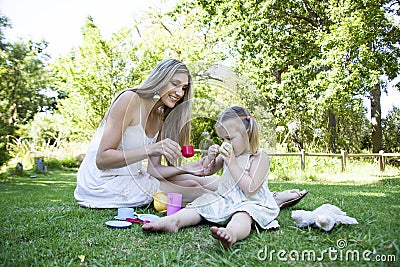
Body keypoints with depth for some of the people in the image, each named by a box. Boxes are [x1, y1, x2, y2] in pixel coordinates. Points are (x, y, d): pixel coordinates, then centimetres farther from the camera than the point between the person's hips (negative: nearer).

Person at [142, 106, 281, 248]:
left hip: (250, 203, -8)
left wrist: (232, 164, -24)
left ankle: (231, 233, -69)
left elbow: (250, 190, -21)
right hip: (224, 199, 8)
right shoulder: (227, 154, 11)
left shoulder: (260, 157, -11)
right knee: (199, 206, -9)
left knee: (242, 217, -39)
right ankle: (174, 220, -31)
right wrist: (210, 157, -4)